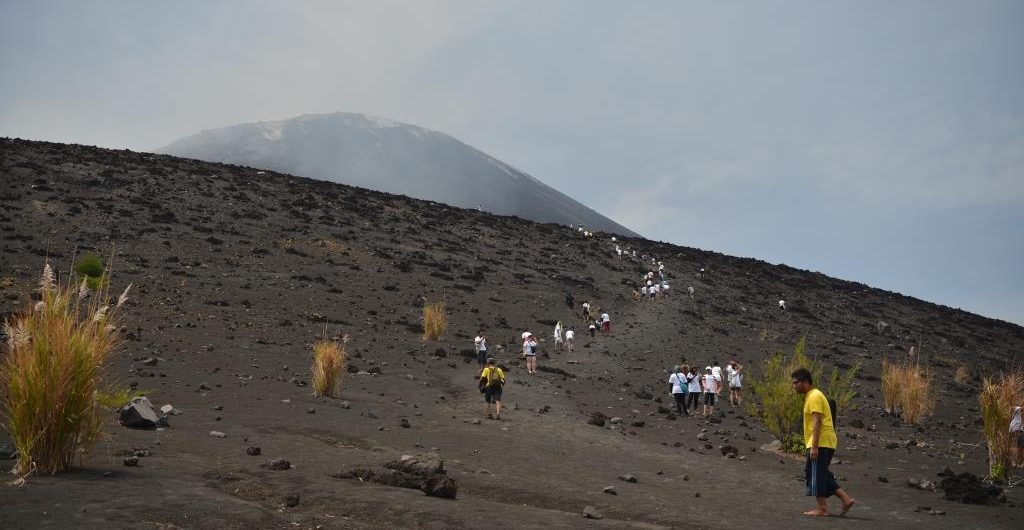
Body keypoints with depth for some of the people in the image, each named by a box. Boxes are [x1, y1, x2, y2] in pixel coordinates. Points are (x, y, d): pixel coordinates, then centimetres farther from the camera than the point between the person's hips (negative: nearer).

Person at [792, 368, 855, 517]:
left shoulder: (814, 396, -14)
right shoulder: (811, 396, 18)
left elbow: (817, 422, -21)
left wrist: (814, 446, -23)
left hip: (821, 443, -10)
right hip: (824, 442, 10)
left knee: (816, 475, -4)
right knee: (821, 475, 13)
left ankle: (822, 508, 1)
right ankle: (846, 499, 11)